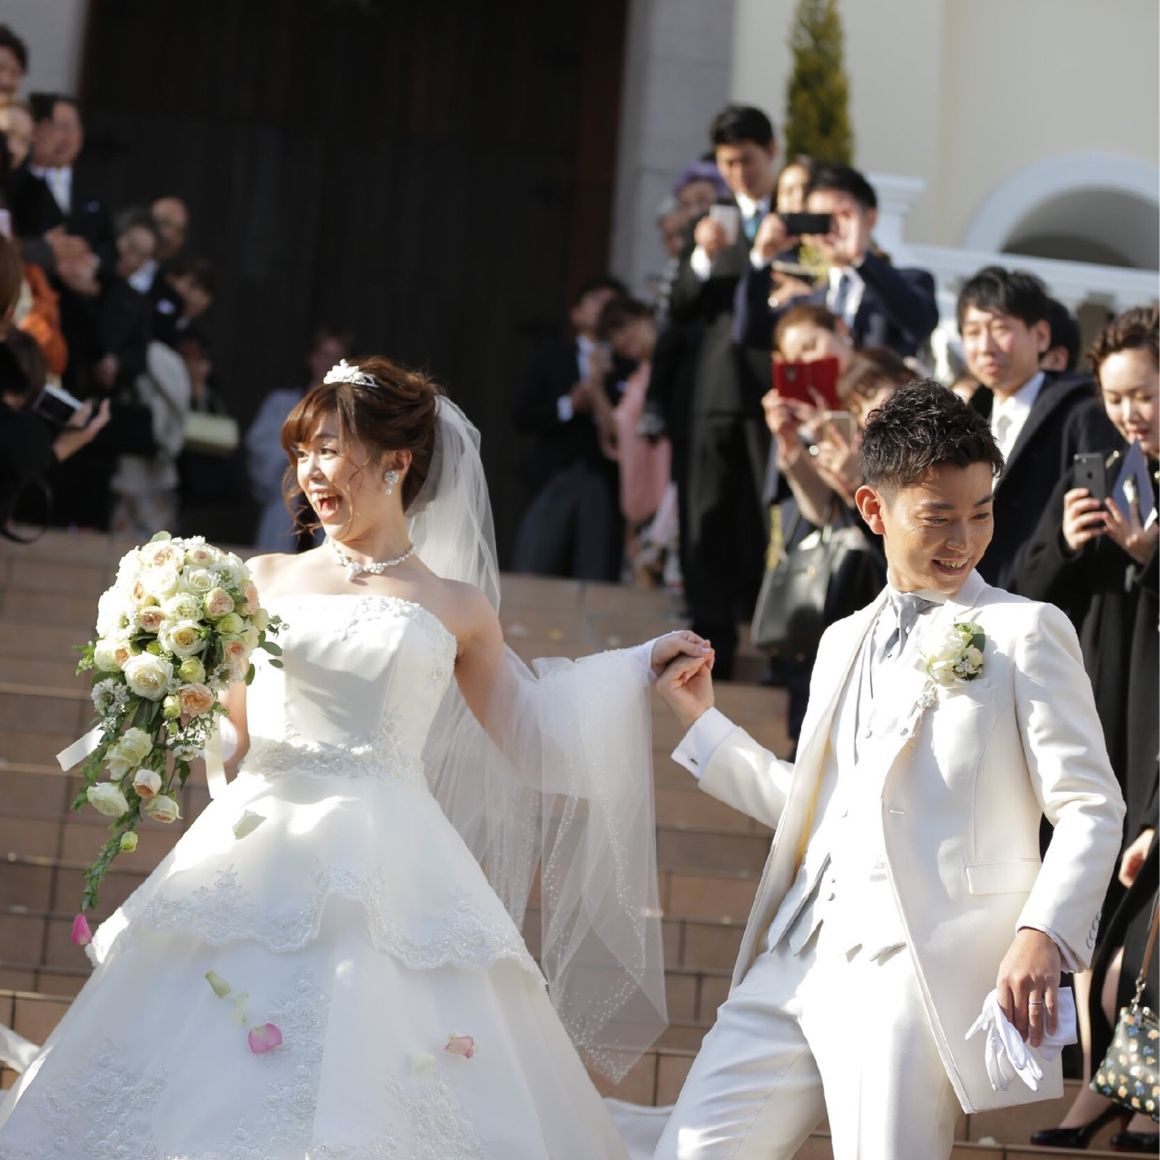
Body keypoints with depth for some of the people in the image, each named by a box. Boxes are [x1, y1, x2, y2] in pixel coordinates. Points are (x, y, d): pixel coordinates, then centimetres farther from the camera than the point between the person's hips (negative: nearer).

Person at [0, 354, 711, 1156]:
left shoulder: (458, 608, 11)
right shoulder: (268, 581, 13)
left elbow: (535, 745, 17)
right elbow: (228, 733, 16)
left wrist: (637, 671, 13)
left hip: (388, 875, -1)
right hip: (263, 860, 1)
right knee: (214, 1085, -8)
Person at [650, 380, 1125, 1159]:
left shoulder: (1024, 633, 2)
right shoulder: (844, 642, 23)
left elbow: (1091, 808, -4)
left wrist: (1043, 934, -20)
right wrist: (700, 721, 26)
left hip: (917, 969, -6)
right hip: (799, 959, 6)